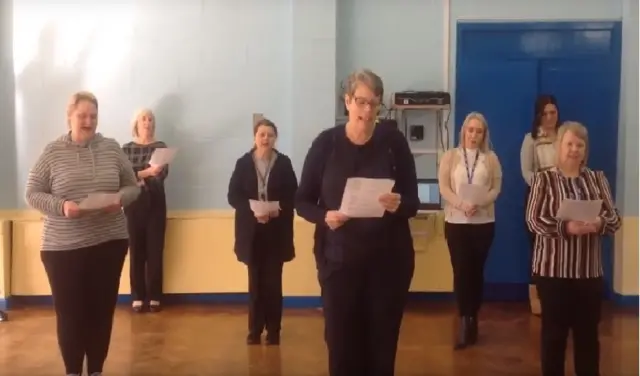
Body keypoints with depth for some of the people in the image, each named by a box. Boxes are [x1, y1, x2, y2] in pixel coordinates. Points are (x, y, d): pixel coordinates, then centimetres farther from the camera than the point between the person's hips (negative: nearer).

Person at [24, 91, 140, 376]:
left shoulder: (112, 148, 4)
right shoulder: (52, 152, -1)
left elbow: (133, 186, 9)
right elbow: (32, 194, -1)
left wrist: (120, 199, -13)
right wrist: (61, 206, -19)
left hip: (110, 243, 2)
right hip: (63, 247, -2)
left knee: (102, 310, 9)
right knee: (70, 313, 3)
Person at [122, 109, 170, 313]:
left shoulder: (160, 146, 3)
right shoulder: (127, 148, 5)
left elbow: (163, 173, -11)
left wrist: (138, 176, -25)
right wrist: (147, 172, -25)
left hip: (155, 203, 0)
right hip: (134, 204, 0)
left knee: (155, 250, 1)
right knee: (136, 250, 2)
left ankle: (155, 296, 9)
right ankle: (138, 296, 10)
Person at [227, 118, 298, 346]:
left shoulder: (284, 163, 1)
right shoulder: (243, 163, 1)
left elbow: (293, 196, 0)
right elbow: (233, 196, -3)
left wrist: (279, 210, -18)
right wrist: (253, 211, -18)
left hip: (277, 231, 0)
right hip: (252, 231, 0)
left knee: (273, 282, 3)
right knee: (255, 282, 7)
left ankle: (273, 330, 13)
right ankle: (255, 329, 16)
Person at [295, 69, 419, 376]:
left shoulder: (394, 142, -2)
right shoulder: (326, 143, -3)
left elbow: (413, 203, -1)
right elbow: (302, 201, 1)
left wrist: (398, 205, -23)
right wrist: (325, 217, -19)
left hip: (388, 259, 0)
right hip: (339, 258, 0)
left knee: (382, 344, 8)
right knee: (341, 344, 4)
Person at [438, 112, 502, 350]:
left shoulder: (491, 158, 6)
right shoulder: (450, 156, 4)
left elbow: (496, 188, 0)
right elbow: (444, 188, -3)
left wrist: (479, 204, -18)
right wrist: (462, 205, -19)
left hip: (484, 221, 1)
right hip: (456, 221, -1)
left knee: (476, 271, 7)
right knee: (461, 271, -4)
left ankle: (473, 318, 19)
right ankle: (465, 321, 2)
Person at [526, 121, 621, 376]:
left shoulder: (598, 179, 8)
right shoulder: (544, 179, -2)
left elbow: (615, 219, 5)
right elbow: (533, 220, -9)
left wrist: (599, 223, -18)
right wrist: (565, 227, -24)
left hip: (590, 270, 3)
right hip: (553, 269, -3)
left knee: (588, 331, 10)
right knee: (554, 330, 6)